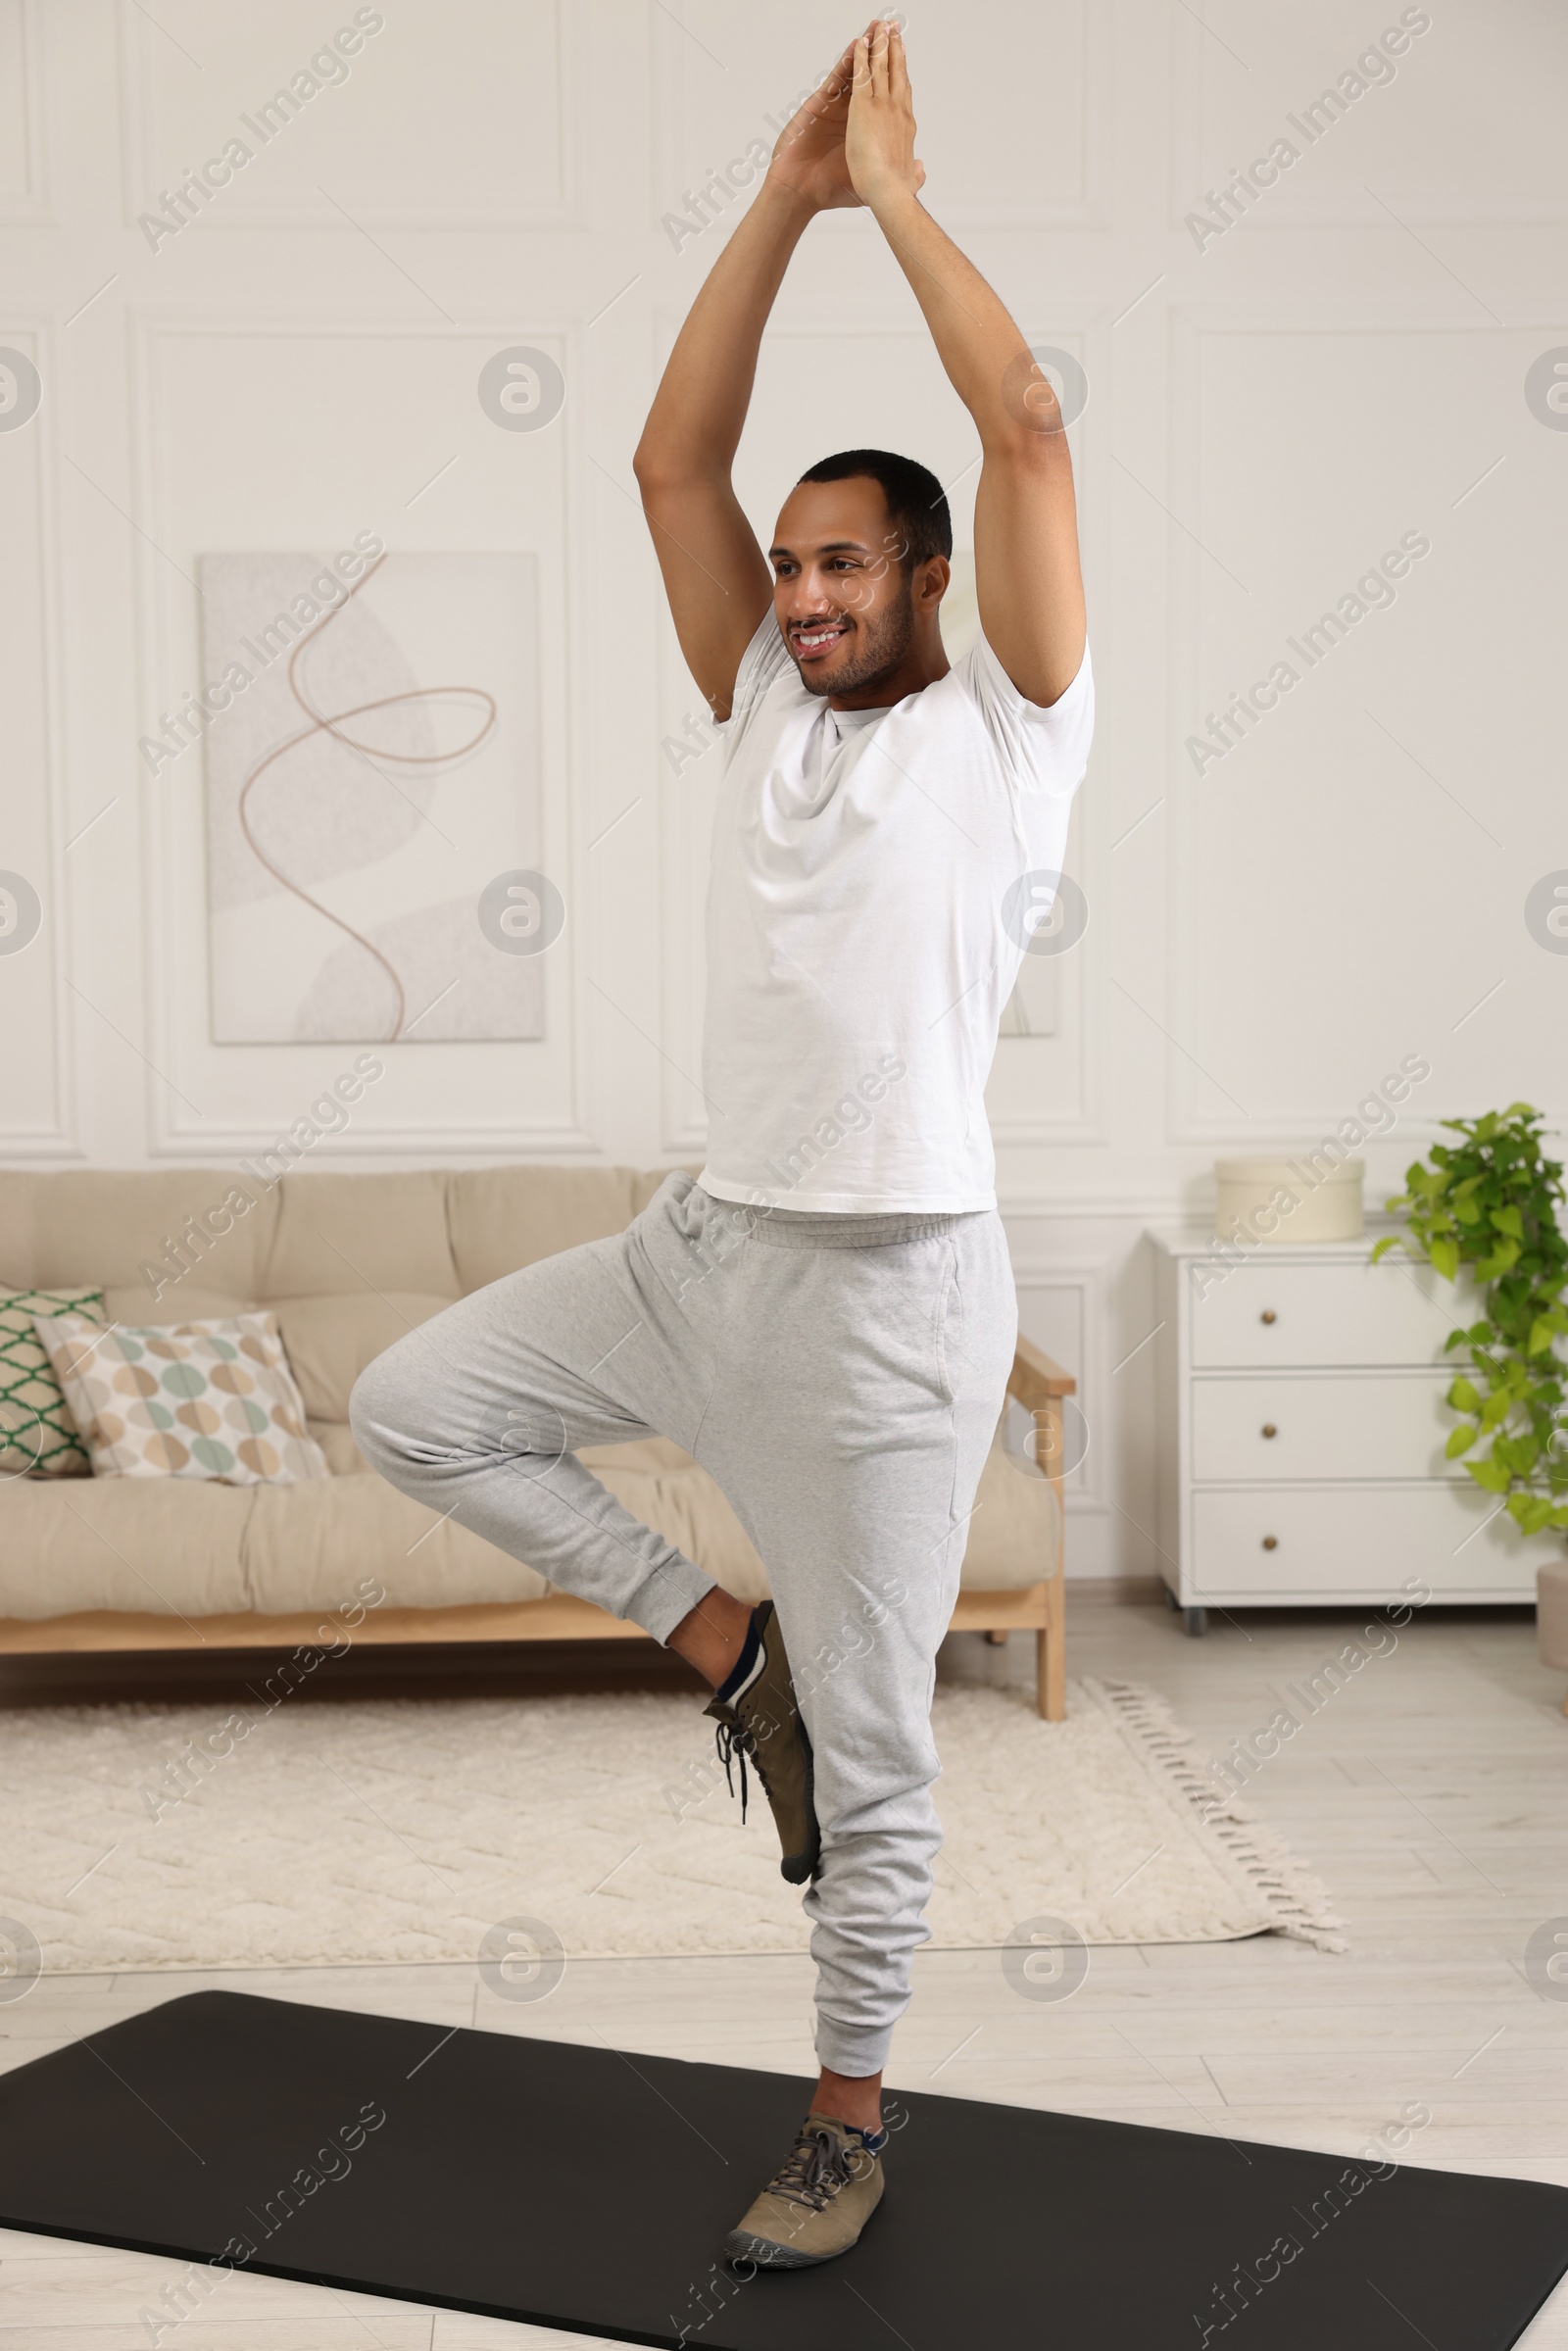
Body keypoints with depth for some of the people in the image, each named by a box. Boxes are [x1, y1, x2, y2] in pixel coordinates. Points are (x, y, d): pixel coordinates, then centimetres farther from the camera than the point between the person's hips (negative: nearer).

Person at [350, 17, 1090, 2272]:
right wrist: (783, 199, 7)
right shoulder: (768, 707, 13)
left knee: (870, 1748, 3)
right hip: (702, 1244, 6)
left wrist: (896, 191, -2)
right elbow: (671, 459, 10)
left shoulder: (1003, 726, -2)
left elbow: (1026, 427, -11)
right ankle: (726, 1639, 15)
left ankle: (848, 2118, 23)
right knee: (412, 1408, 8)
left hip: (886, 1290, -6)